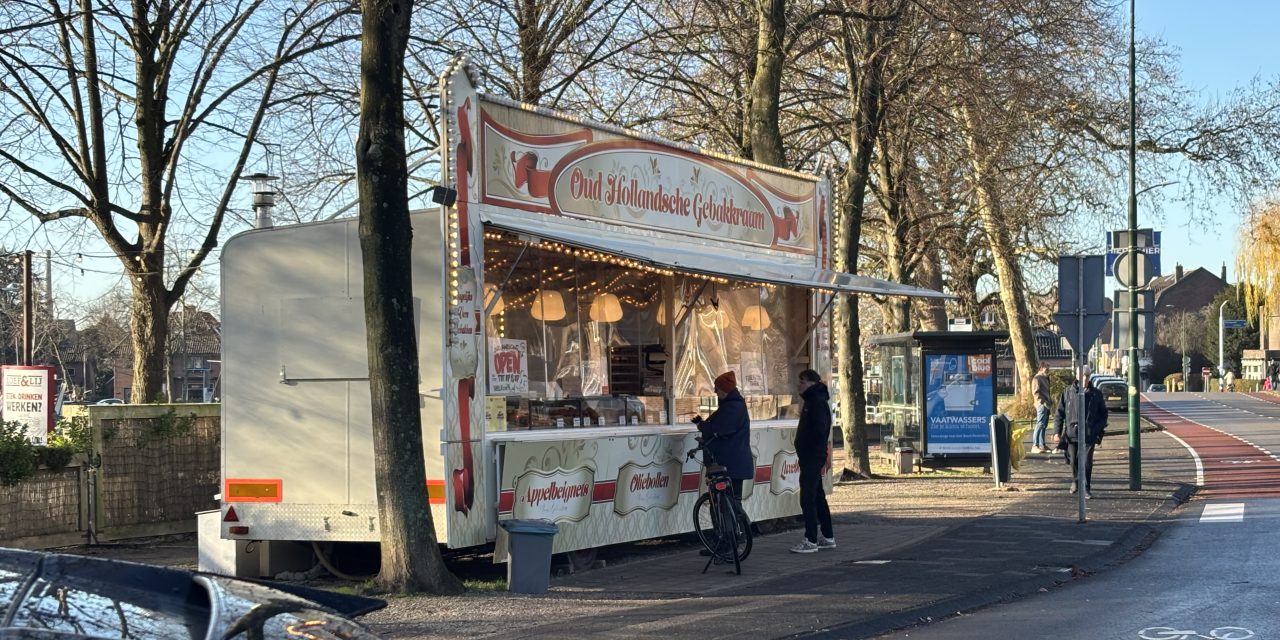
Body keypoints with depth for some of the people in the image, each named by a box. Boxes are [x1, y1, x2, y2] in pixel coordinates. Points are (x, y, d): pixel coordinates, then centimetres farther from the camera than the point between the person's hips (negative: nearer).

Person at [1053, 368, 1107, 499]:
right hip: (1072, 433, 1)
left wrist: (1099, 433, 6)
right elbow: (1060, 413, 5)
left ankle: (1086, 488, 5)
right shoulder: (1068, 392, 3)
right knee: (1074, 461, 11)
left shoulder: (1096, 394, 4)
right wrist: (1057, 431, -2)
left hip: (1089, 435, -1)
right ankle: (1075, 481, 37)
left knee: (1087, 462, -7)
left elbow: (1103, 414, 12)